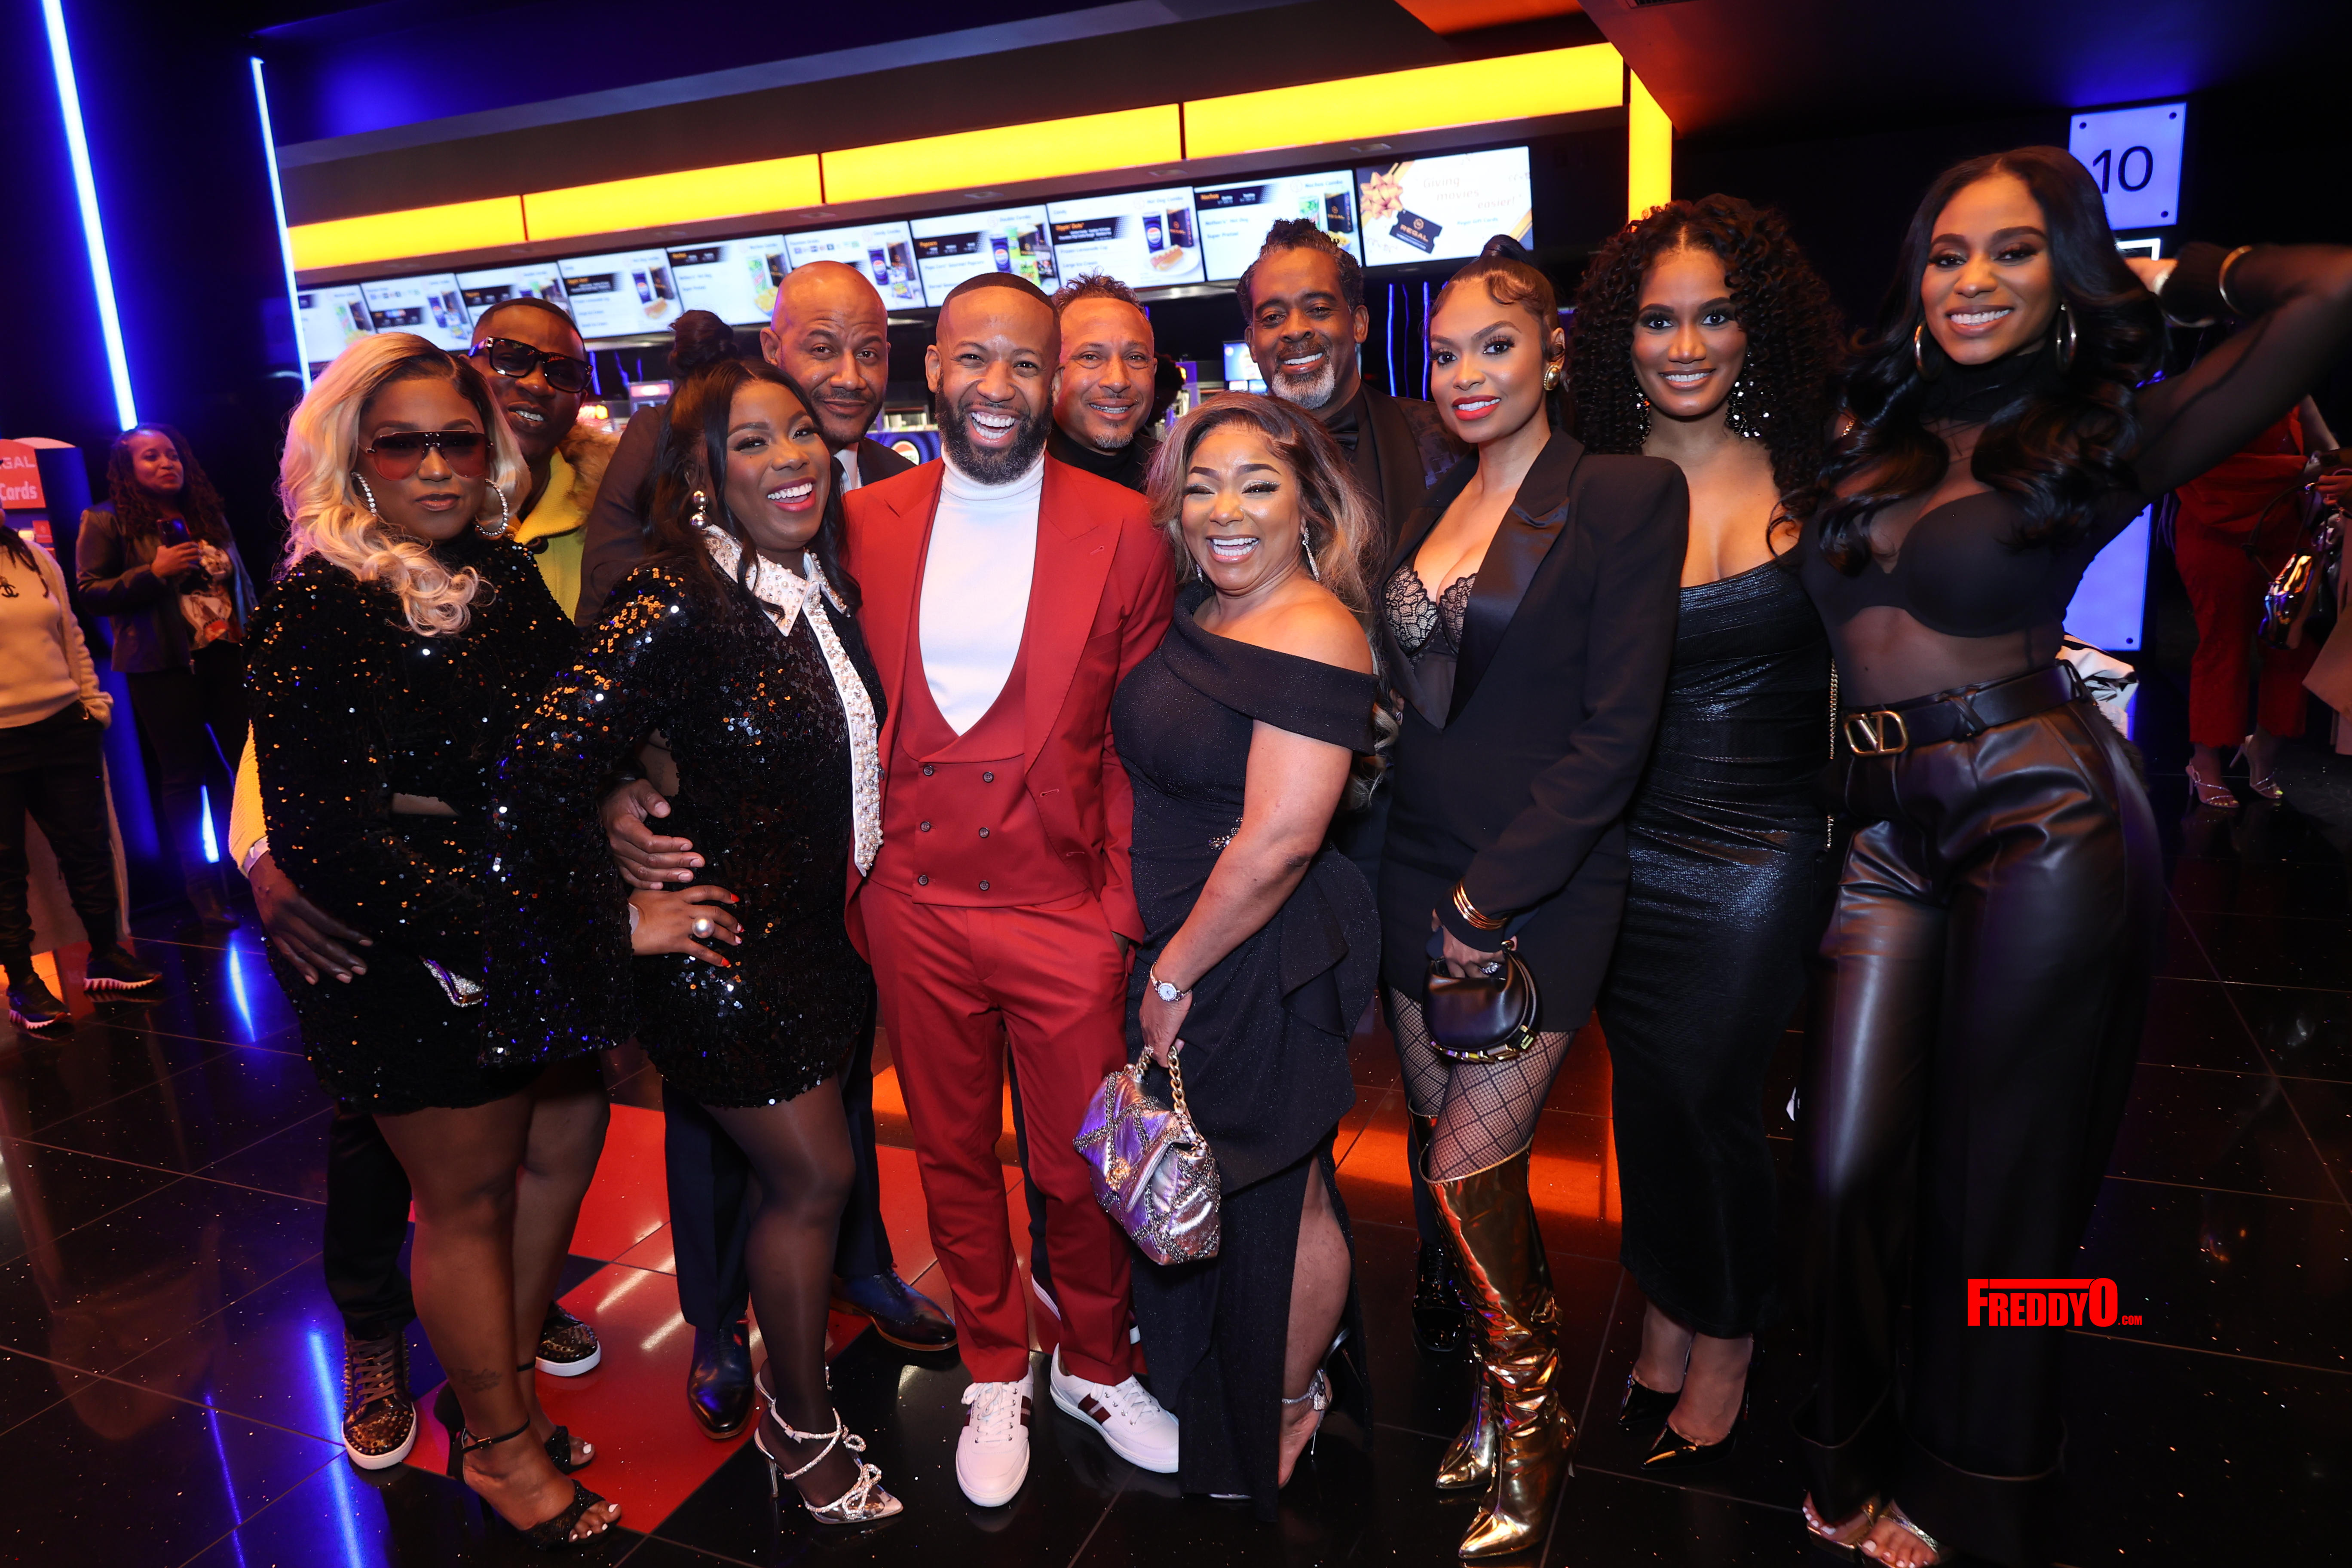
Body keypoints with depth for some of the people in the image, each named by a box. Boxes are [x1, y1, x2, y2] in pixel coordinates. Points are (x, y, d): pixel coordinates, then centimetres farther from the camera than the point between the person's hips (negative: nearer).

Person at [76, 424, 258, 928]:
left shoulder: (206, 512, 13)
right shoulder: (106, 522, -2)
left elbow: (241, 580, 17)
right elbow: (89, 594, -6)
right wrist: (154, 572, -18)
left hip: (227, 656, 4)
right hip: (164, 668, -4)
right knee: (184, 777, 2)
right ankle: (202, 887, 13)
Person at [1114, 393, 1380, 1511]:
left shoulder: (1312, 635, -21)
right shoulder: (1202, 615, 7)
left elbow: (1280, 839, -26)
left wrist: (1177, 974, -16)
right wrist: (1161, 964, 10)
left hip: (1262, 961, -9)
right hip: (1179, 946, 9)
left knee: (1277, 1197, 11)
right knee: (1193, 1189, 23)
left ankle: (1289, 1404, 37)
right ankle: (1203, 1386, 47)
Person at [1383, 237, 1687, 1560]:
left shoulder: (1627, 497, -8)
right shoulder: (1432, 509, 10)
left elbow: (1616, 729, -13)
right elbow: (1416, 700, 12)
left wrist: (1492, 897, -14)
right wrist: (1435, 889, 1)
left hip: (1542, 893, -5)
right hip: (1421, 878, 6)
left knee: (1468, 1168, -2)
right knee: (1463, 1155, 12)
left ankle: (1530, 1427, 23)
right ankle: (1512, 1390, 34)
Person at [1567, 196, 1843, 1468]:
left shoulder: (1806, 480, -3)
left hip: (1762, 853, -1)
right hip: (1626, 847, 2)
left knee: (1709, 1096, 7)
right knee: (1645, 1092, 15)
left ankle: (1726, 1340, 34)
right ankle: (1667, 1316, 40)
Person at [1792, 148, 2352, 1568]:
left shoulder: (2104, 439, -2)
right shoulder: (1872, 435, 10)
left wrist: (2184, 277, 2)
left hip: (2039, 825, -3)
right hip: (1888, 830, 4)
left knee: (1997, 1178, 9)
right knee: (1847, 1168, 3)